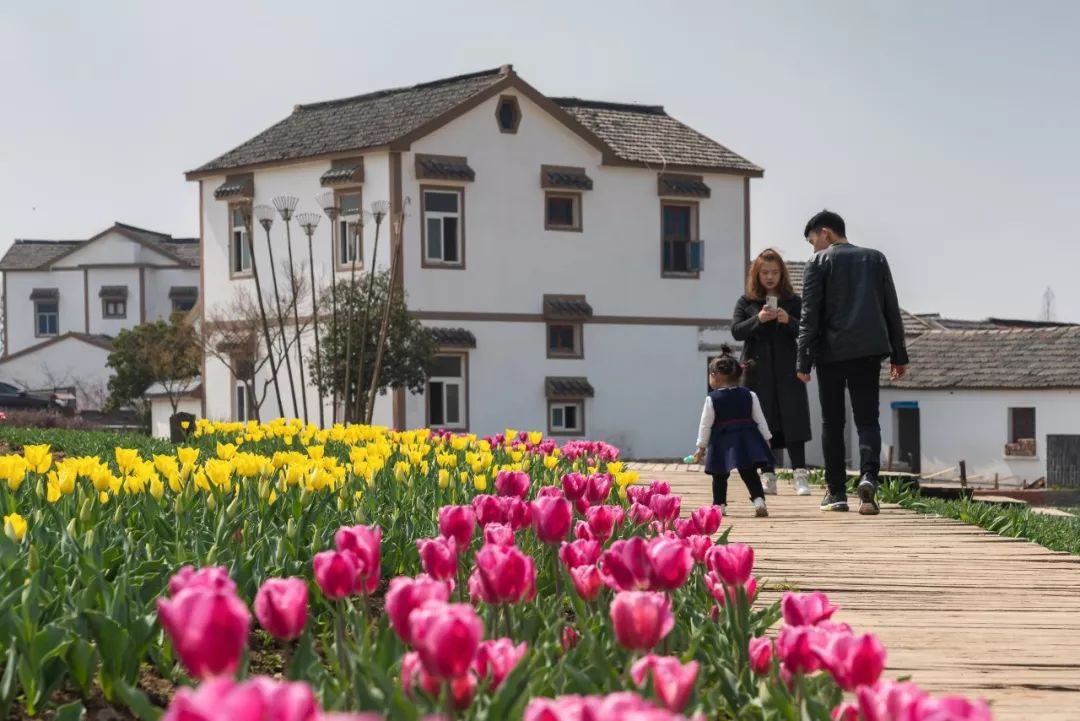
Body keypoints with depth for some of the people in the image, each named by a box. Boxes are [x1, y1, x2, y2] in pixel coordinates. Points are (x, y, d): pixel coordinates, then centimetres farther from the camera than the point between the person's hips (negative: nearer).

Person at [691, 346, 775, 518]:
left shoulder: (712, 399, -5)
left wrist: (701, 447, 6)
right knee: (750, 473, 4)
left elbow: (705, 425, -2)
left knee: (720, 476, 12)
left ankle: (719, 504, 14)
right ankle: (759, 500, -12)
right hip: (748, 439, 2)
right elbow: (760, 420, 5)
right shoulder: (749, 395, 3)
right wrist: (766, 439, 14)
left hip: (723, 442, -2)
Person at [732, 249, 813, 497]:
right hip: (757, 372, 1)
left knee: (792, 422, -7)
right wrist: (758, 319, -17)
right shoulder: (746, 302, 9)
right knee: (764, 425, 1)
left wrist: (789, 321, -17)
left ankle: (800, 475, -7)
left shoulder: (793, 301, 7)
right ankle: (769, 477, 5)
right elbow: (736, 331, -2)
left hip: (787, 372, -1)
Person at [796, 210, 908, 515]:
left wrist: (804, 360, -4)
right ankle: (868, 475, -23)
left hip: (831, 352, -2)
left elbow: (810, 315, -4)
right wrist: (898, 355, 15)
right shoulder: (876, 259, 14)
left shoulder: (819, 262, 2)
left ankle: (836, 492, 8)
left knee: (832, 422, 8)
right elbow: (892, 309, 13)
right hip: (868, 351, 2)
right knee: (867, 419, 3)